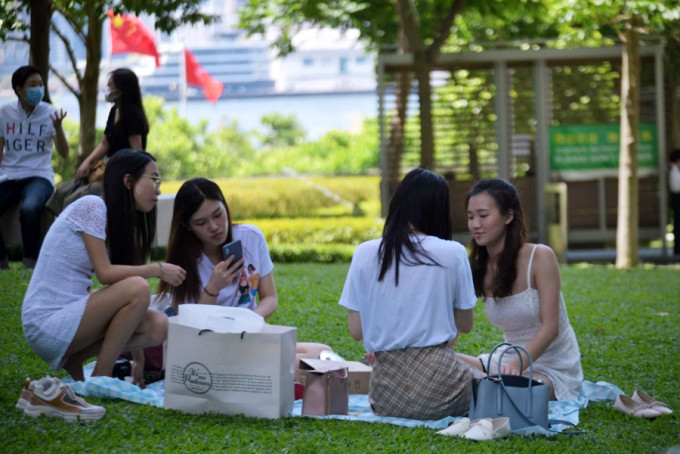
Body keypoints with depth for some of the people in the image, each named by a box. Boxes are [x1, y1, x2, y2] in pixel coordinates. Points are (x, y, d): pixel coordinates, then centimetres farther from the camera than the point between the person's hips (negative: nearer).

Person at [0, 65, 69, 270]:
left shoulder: (50, 113, -1)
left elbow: (64, 153, -6)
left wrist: (57, 127, -22)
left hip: (39, 176, -3)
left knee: (29, 209, -35)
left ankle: (31, 260, -17)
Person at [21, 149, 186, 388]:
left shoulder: (116, 219, 14)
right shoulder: (91, 206, -12)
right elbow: (105, 273, -18)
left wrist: (138, 355, 9)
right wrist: (158, 269, -10)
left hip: (72, 313, 9)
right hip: (47, 323, -9)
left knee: (159, 326, -6)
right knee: (137, 288, -24)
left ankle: (73, 359, 7)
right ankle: (100, 378, -11)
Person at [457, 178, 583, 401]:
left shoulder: (540, 257, -14)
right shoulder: (477, 268, 1)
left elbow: (550, 326, -20)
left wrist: (517, 365, -35)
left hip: (553, 368, -5)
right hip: (508, 360, 5)